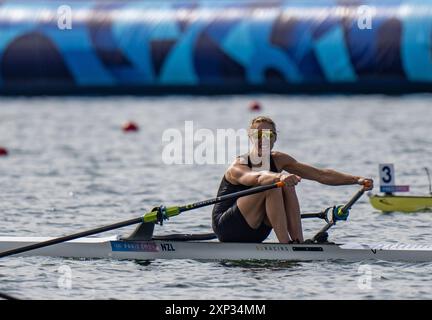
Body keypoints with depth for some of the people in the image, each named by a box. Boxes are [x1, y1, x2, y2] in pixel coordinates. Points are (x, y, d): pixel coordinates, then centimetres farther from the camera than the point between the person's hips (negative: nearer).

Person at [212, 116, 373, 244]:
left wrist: (357, 180, -13)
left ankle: (299, 242, -23)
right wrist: (279, 177, -65)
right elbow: (256, 178, -45)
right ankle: (285, 244, -29)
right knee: (272, 185, -26)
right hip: (225, 226, -7)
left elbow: (320, 174, -4)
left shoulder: (278, 160, -1)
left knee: (287, 185, -14)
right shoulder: (238, 167, -20)